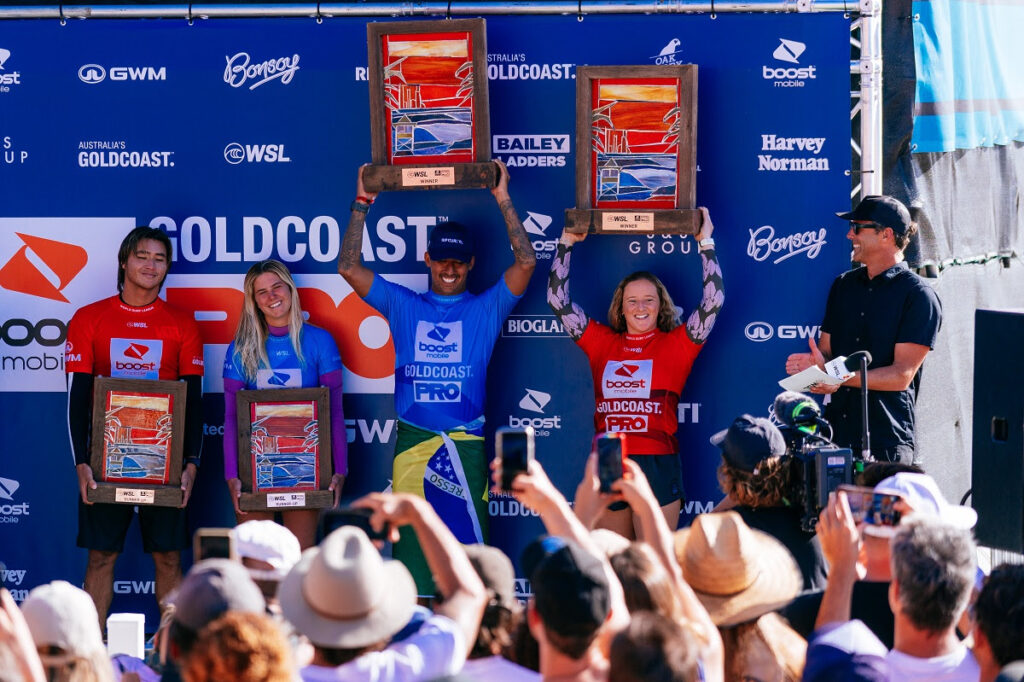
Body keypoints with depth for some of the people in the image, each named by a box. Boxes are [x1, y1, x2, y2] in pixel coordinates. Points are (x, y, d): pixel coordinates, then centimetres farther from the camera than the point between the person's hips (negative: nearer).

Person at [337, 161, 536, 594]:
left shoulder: (486, 309, 10)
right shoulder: (402, 305, 14)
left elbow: (525, 262, -1)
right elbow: (349, 268, 9)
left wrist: (503, 200, -3)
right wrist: (362, 203, 6)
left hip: (465, 445, -1)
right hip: (411, 442, 1)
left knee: (467, 540, -4)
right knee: (410, 541, -1)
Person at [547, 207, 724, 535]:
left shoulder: (676, 345, 5)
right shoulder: (602, 342, 12)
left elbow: (712, 301, -3)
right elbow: (558, 300, 12)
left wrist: (706, 243, -2)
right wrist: (566, 242, 12)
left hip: (657, 466, -3)